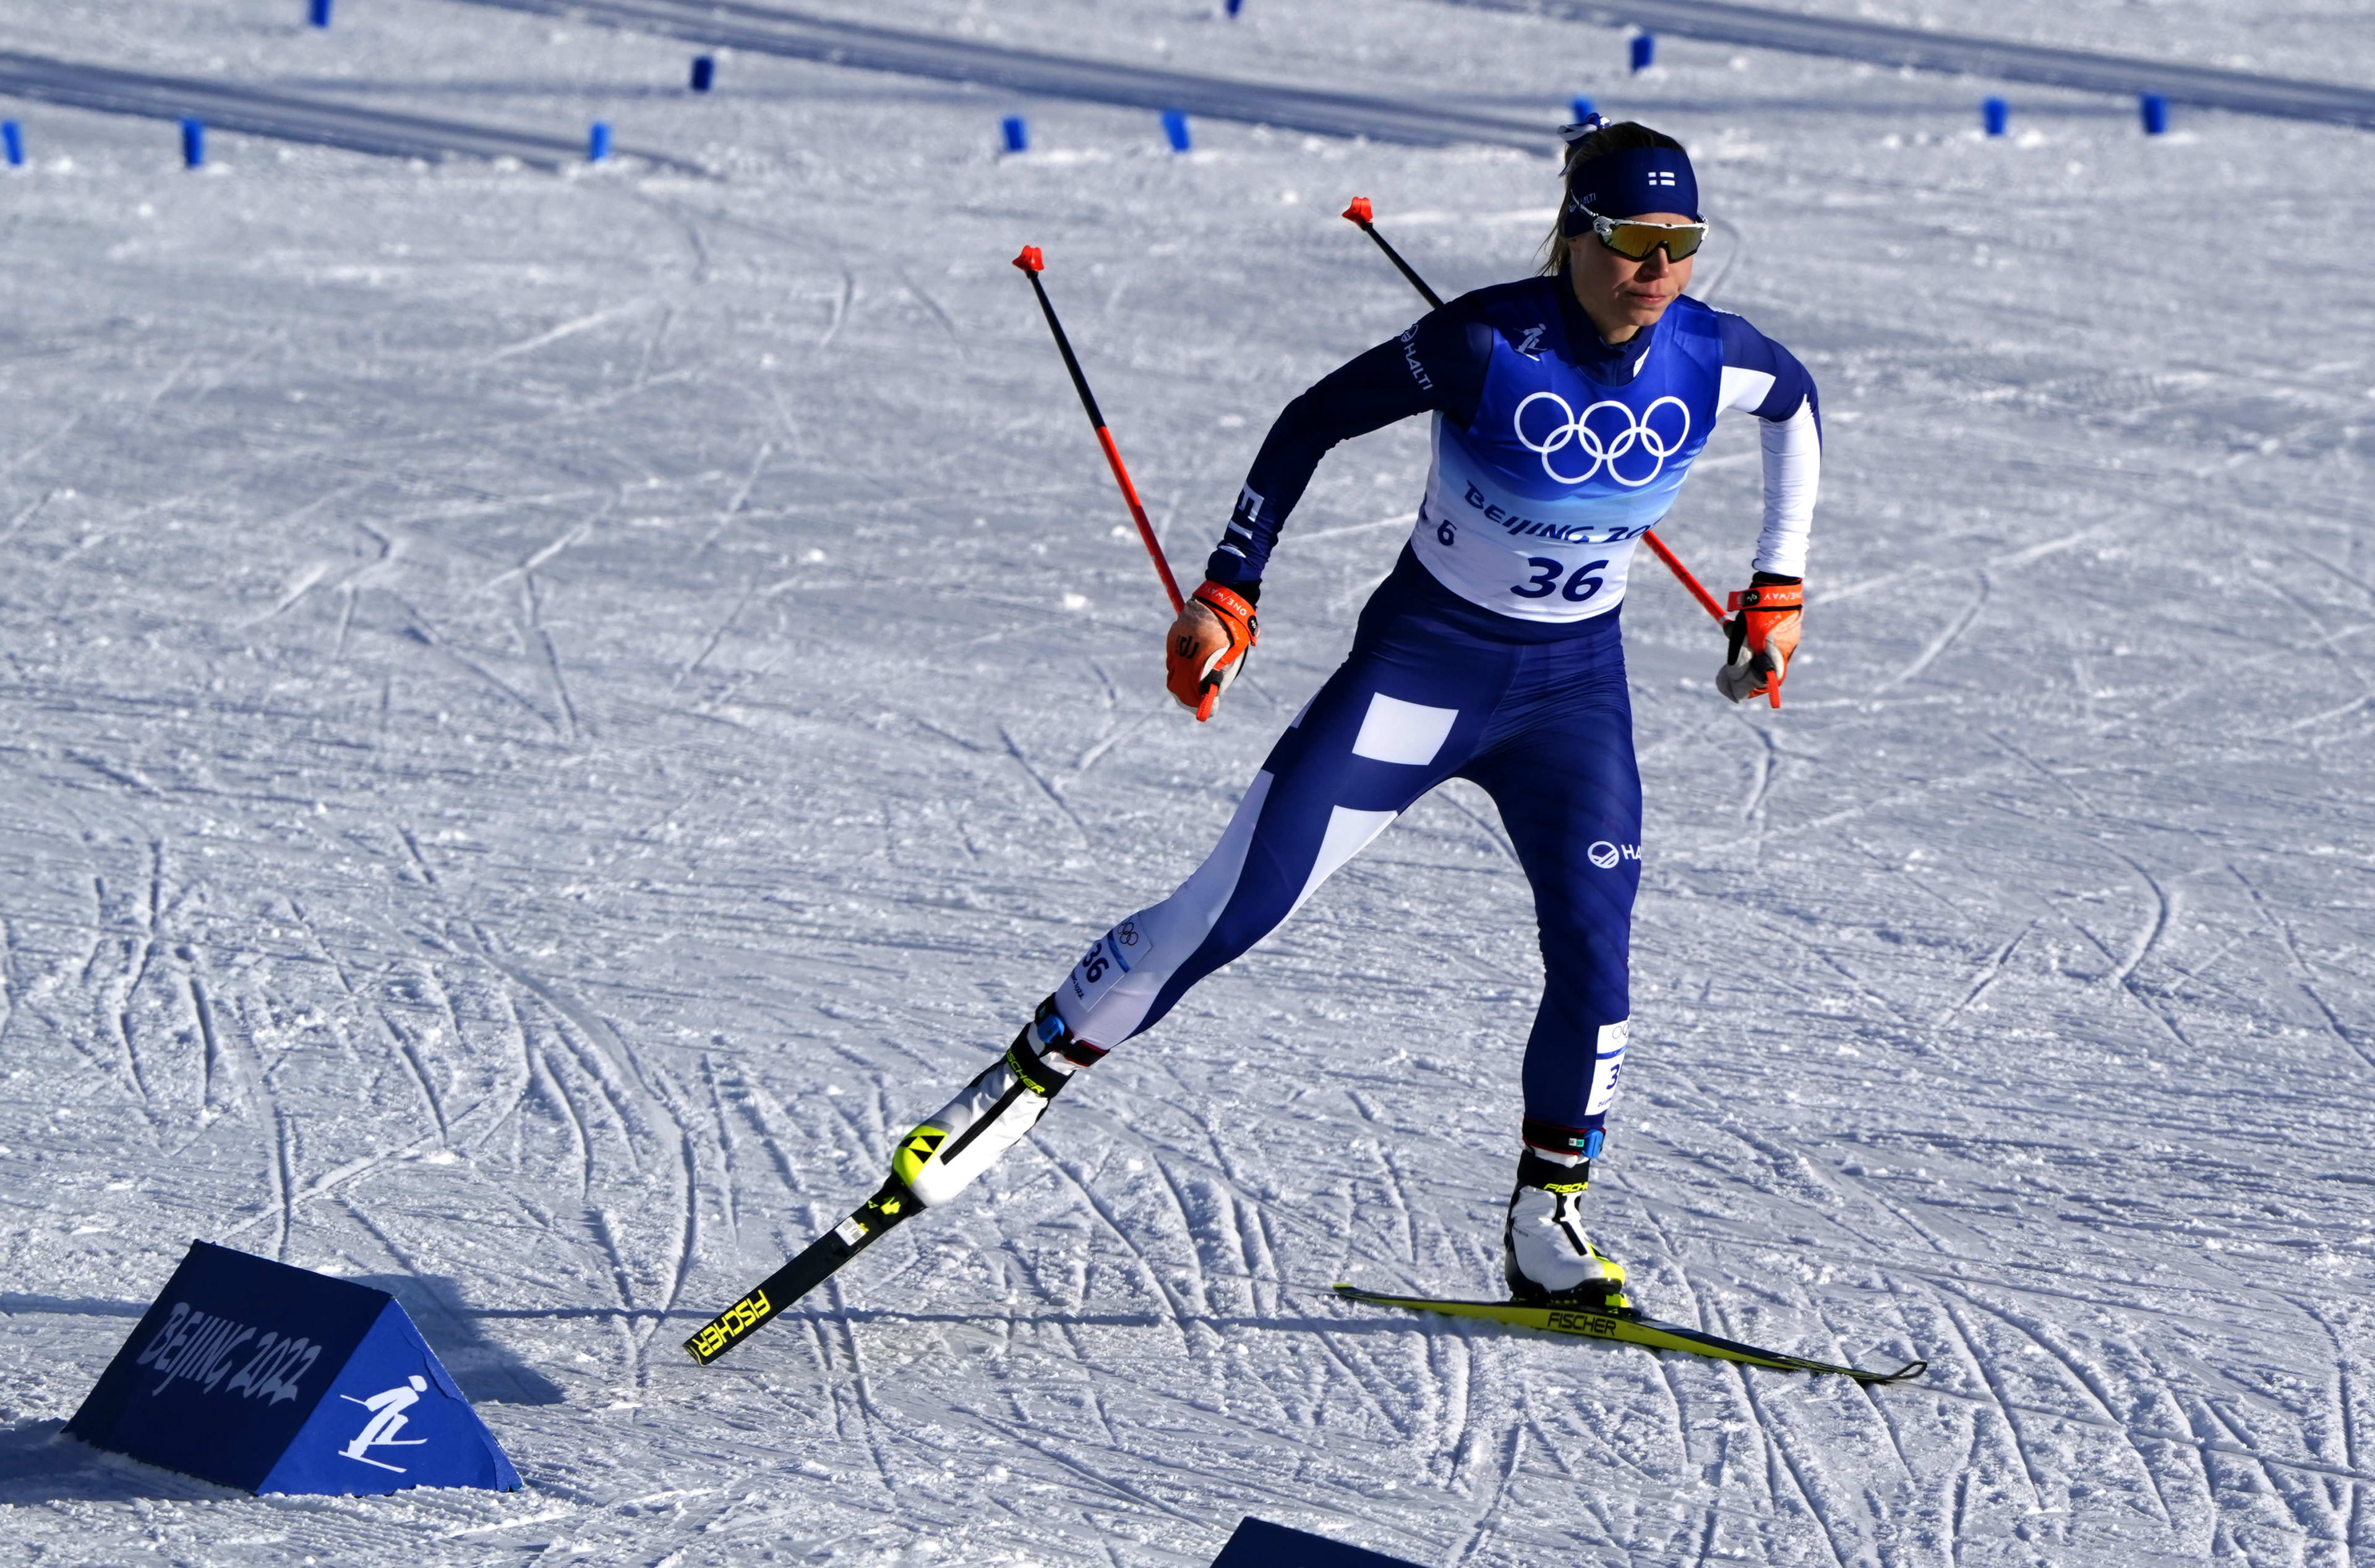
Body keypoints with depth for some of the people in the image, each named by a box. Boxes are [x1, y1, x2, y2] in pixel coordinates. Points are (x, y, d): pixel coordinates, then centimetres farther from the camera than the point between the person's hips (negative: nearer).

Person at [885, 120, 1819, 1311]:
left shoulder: (1713, 361, -12)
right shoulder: (1486, 344, -22)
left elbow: (1798, 402, 12)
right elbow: (1315, 421, -10)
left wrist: (1778, 589, 12)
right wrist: (1229, 590, -11)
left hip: (1573, 687, 3)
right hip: (1420, 659, -3)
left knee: (1592, 949, -10)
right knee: (1238, 904, -8)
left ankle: (1548, 1221, 8)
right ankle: (1032, 1073, 9)